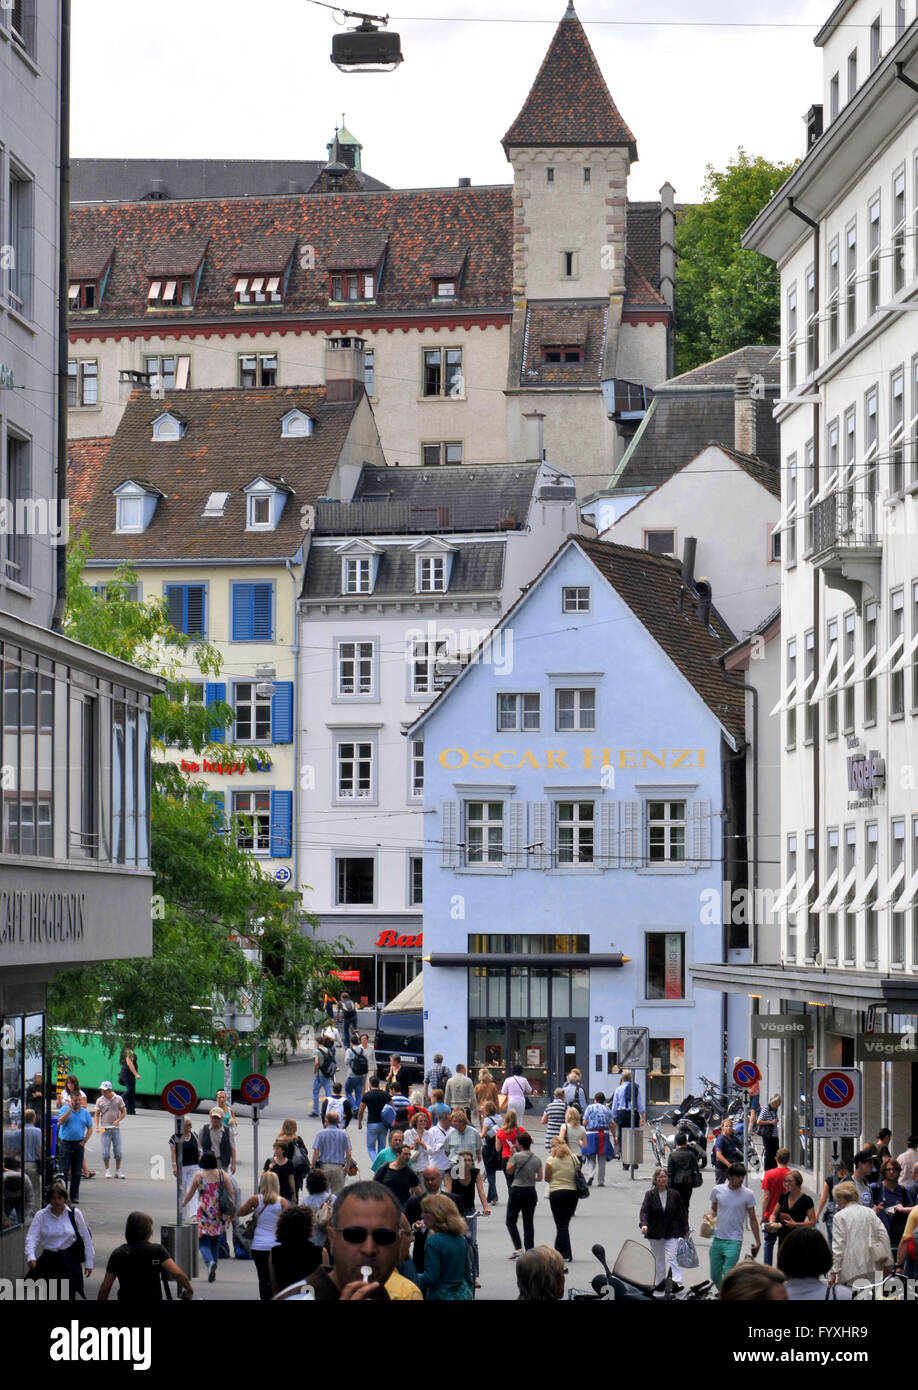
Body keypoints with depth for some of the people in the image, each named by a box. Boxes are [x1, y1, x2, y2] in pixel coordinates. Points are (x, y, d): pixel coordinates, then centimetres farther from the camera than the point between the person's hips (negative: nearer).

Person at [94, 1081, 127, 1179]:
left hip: (116, 1128, 0)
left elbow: (123, 1112, 7)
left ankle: (118, 1171, 12)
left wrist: (118, 1120, -11)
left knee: (118, 1151, 0)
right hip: (105, 1129, 0)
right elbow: (97, 1114, 7)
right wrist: (97, 1126, -7)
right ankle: (107, 1170, 11)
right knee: (106, 1152, -3)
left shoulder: (118, 1099, 1)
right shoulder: (100, 1100, 3)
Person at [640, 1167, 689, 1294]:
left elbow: (681, 1213, 7)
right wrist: (643, 1225, -32)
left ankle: (677, 1282, -20)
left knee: (671, 1257, -13)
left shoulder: (674, 1195, 0)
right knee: (659, 1259, 12)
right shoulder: (650, 1194, -4)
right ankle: (660, 1282, 24)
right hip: (655, 1233, 1)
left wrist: (685, 1231, 6)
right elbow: (644, 1211, -14)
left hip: (672, 1232, -1)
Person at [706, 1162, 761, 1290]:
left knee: (727, 1275, -13)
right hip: (717, 1239, 4)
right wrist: (710, 1216, -6)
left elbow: (753, 1219, 4)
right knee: (715, 1276, 9)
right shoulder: (718, 1190, 2)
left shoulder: (747, 1195, -4)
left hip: (734, 1241, -4)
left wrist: (758, 1242, 4)